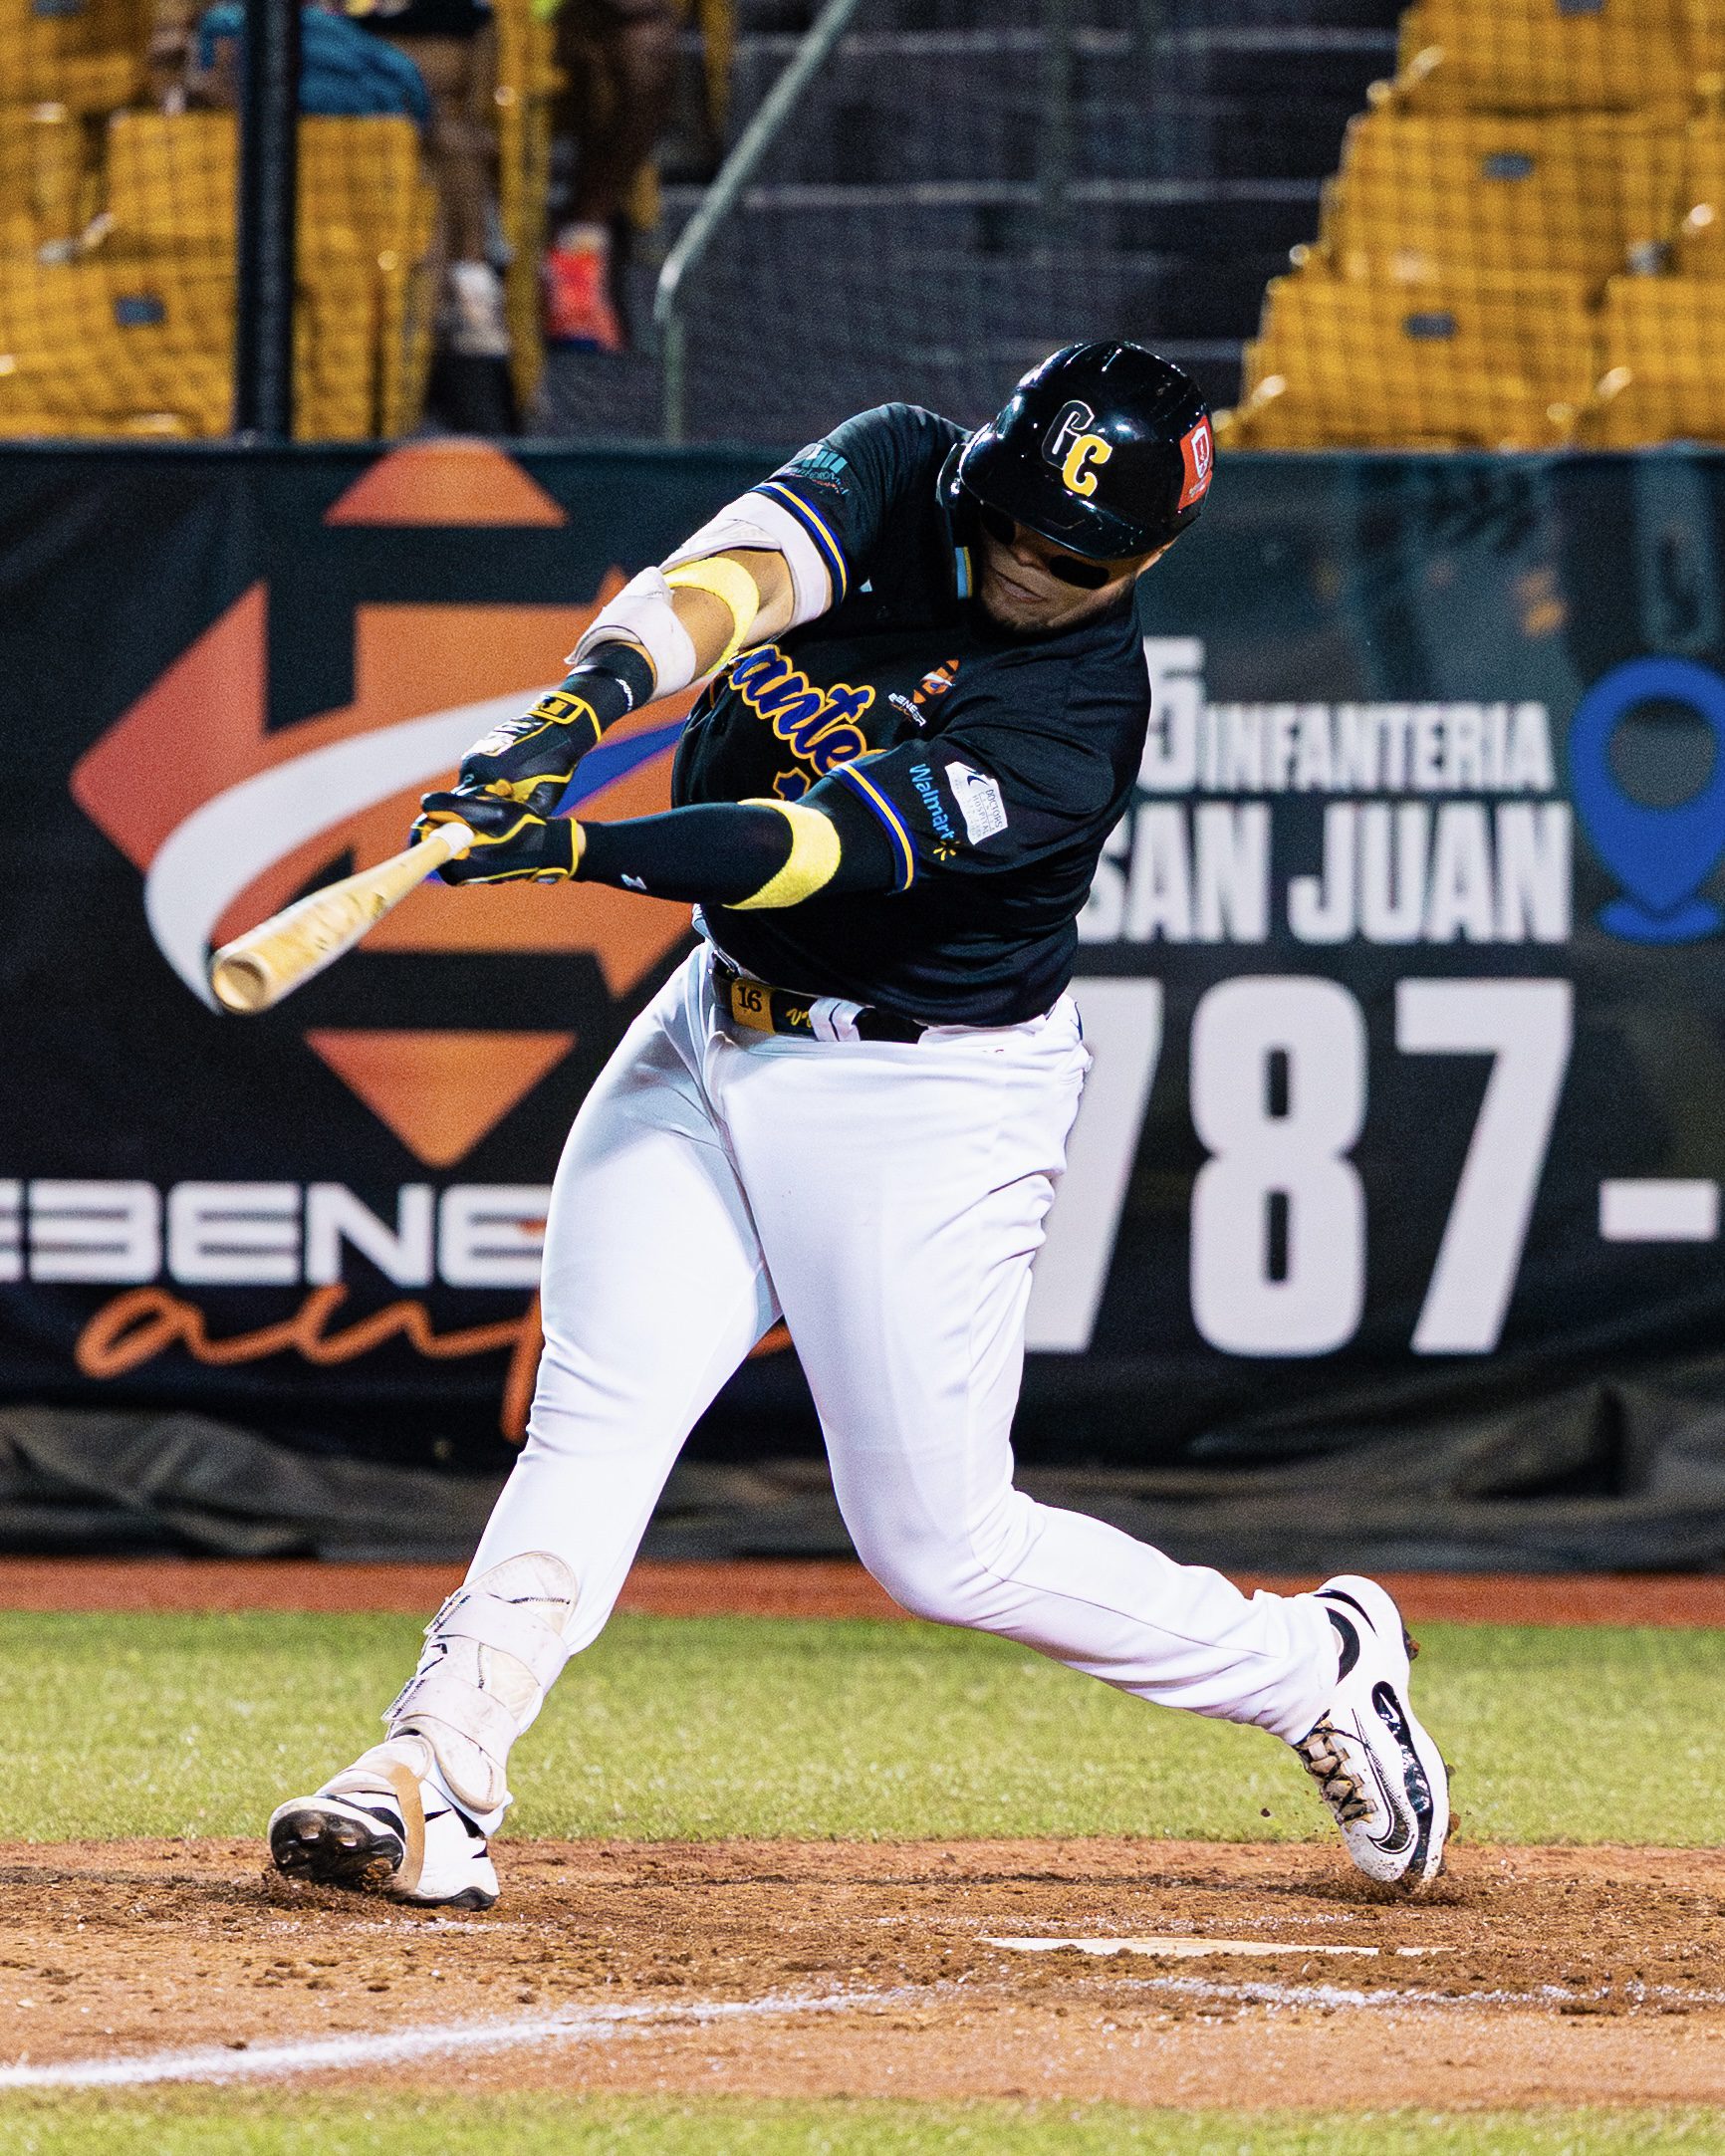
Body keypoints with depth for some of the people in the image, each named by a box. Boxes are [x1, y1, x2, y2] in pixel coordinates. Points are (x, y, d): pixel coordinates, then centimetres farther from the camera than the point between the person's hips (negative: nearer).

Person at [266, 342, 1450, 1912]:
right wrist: (582, 708, -44)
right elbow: (731, 578, -23)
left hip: (926, 1102, -6)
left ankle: (1310, 1664, 17)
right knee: (592, 1422, -8)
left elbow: (834, 847, -33)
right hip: (716, 1036, 6)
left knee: (940, 1543, -2)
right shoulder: (900, 474, -5)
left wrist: (579, 849, -46)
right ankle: (431, 1794, -14)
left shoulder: (1084, 710, -22)